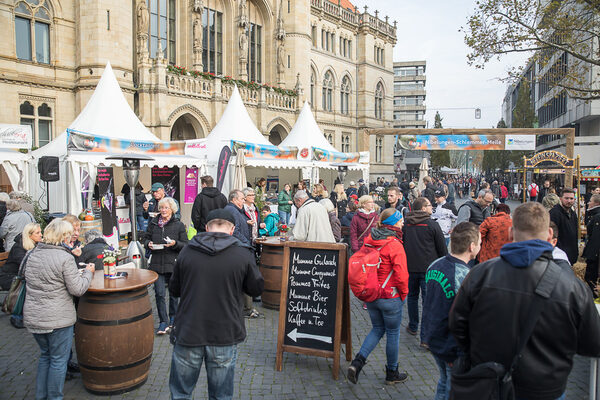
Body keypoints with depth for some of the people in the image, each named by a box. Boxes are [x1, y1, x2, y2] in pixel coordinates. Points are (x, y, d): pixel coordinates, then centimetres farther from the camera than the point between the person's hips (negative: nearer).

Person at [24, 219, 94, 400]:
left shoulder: (32, 254, 3)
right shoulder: (65, 258, -17)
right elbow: (77, 289, -15)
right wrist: (88, 273, 0)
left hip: (32, 317, 7)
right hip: (58, 319, -7)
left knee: (45, 355, 24)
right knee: (58, 360, 8)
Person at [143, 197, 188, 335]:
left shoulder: (179, 225, -2)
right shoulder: (153, 223, 7)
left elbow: (185, 245, -2)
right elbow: (146, 238, 17)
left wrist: (175, 243, -21)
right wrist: (148, 244, -5)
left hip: (173, 263, -2)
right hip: (157, 263, 2)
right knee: (159, 293, -3)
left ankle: (173, 317, 30)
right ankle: (163, 321, 7)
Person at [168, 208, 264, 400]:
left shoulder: (187, 251, -4)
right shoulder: (243, 254, -9)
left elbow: (174, 290, 7)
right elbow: (256, 289, 2)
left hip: (188, 333, 1)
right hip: (225, 336, -1)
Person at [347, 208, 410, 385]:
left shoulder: (370, 239, 2)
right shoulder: (394, 245, -19)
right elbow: (401, 274, -20)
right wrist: (403, 294, -3)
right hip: (390, 297, -6)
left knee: (377, 329, 21)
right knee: (392, 333, 12)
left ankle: (357, 362, 7)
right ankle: (392, 374, 28)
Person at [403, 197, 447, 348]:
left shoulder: (406, 225, 3)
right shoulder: (432, 225, -8)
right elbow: (442, 248, -4)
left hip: (410, 267, 4)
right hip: (429, 268, -4)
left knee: (412, 296, 22)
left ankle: (413, 327, 35)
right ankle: (425, 338, -4)